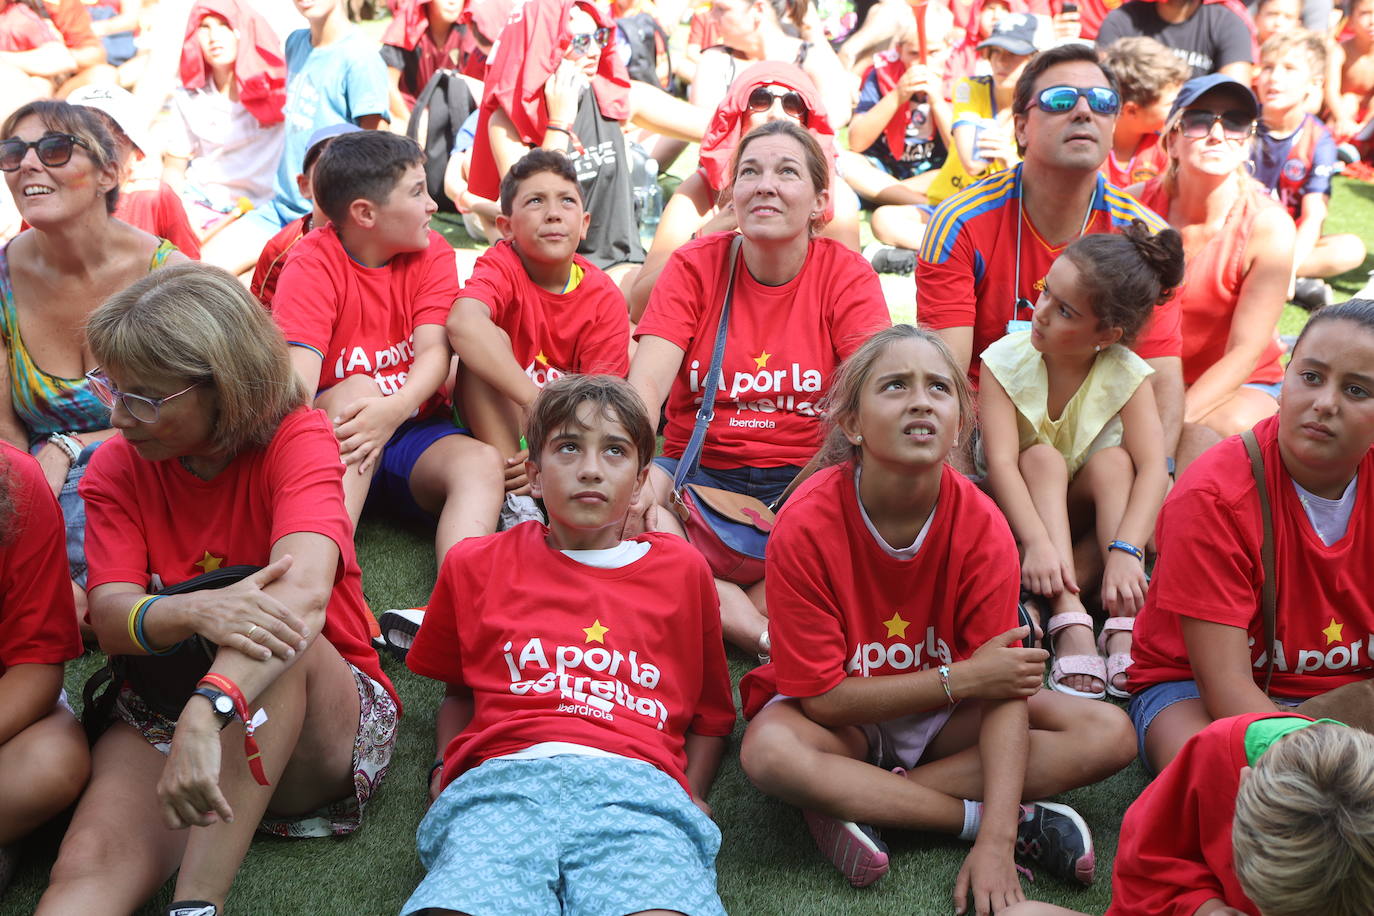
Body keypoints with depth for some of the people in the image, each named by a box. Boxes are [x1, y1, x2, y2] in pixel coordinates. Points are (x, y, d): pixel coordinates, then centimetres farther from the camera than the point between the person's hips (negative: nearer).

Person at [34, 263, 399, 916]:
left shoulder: (297, 440, -12)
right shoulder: (117, 468, 2)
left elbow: (304, 591, -31)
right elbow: (110, 617, -12)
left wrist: (207, 714, -47)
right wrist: (192, 612, -37)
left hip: (324, 717, -2)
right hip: (161, 710, 3)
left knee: (272, 628, -36)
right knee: (91, 863, -29)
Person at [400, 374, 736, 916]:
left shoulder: (681, 570, 23)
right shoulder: (476, 565, 25)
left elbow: (712, 714, 29)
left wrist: (691, 794, 10)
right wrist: (446, 765, 15)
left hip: (636, 784, 0)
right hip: (502, 777, 0)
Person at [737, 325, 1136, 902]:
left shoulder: (982, 526, -19)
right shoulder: (805, 525, -24)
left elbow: (1004, 685, -21)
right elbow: (823, 697, -21)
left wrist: (997, 844, -32)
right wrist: (961, 679, -24)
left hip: (947, 716, 3)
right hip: (840, 719, -3)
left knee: (1108, 734, -18)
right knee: (769, 751, -36)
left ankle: (857, 799, -20)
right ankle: (996, 819, -21)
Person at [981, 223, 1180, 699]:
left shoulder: (1126, 374, -16)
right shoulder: (1007, 360, -19)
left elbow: (1153, 468, -28)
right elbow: (1001, 460, -30)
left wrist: (1125, 550, -44)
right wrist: (1038, 542, -44)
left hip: (1089, 508, 1)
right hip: (1019, 508, -1)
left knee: (1114, 460, -27)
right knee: (1042, 457, -30)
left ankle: (1124, 625, -38)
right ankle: (1069, 622, -43)